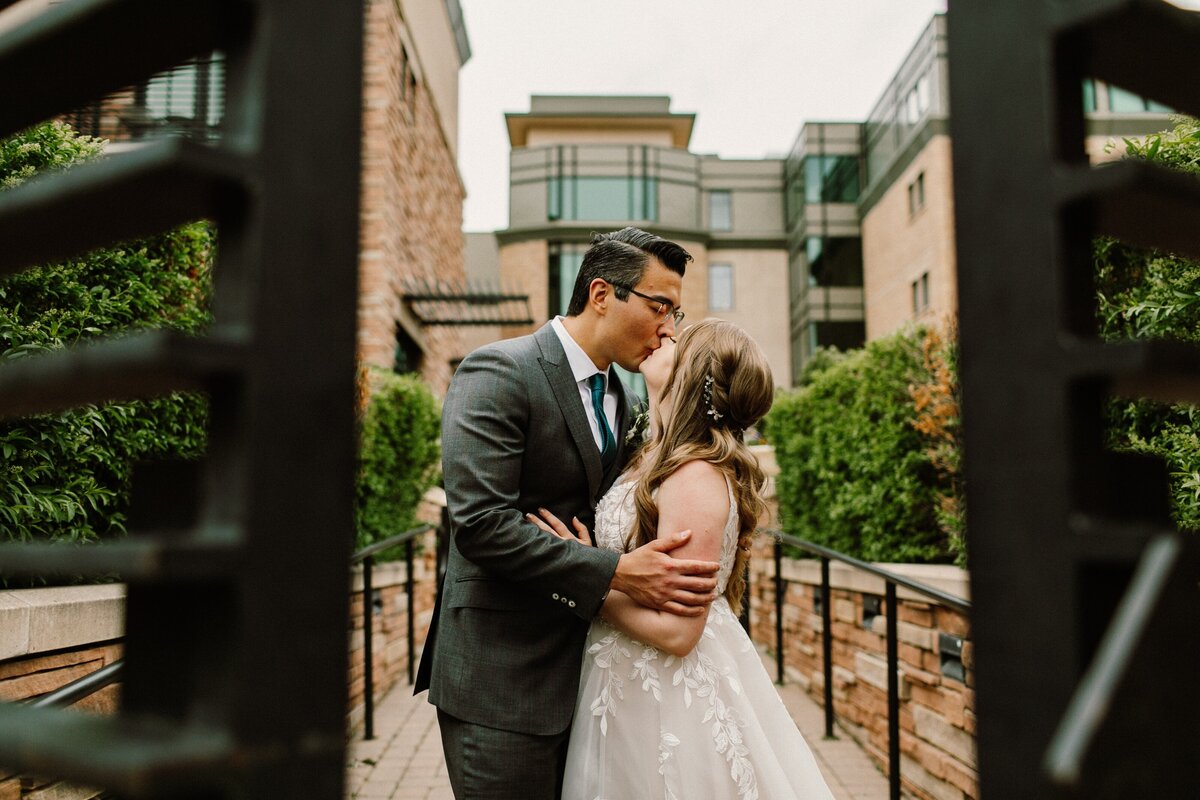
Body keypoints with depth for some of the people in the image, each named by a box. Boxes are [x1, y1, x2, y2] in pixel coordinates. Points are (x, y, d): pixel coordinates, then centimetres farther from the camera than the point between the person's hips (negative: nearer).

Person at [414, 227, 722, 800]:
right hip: (502, 679, -8)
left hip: (583, 663, 8)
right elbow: (480, 522, -23)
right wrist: (616, 574, -25)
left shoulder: (619, 398, 13)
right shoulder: (499, 373, -14)